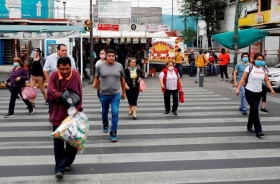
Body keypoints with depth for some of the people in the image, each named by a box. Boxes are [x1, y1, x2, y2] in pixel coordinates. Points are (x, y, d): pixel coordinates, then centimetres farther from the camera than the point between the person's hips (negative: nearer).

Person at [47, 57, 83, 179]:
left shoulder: (76, 74, -6)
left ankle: (67, 162, 32)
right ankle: (60, 168, 8)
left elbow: (79, 93, -7)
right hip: (58, 114, -1)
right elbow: (50, 93, -14)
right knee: (58, 142, 1)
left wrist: (78, 107, -19)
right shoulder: (54, 76, -7)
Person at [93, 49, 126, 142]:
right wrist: (99, 89, 7)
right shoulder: (100, 66, -6)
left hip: (116, 94, 0)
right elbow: (96, 78, 6)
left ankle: (113, 133, 2)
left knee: (115, 113, -6)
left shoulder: (119, 66, -2)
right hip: (104, 94, 1)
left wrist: (124, 92, 10)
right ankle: (105, 125, 47)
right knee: (104, 112, 19)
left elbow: (122, 80, 7)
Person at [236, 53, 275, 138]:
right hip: (249, 92, -5)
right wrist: (238, 89, -13)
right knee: (255, 110, -13)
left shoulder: (264, 70, 5)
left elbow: (266, 80, 9)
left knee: (253, 110, 14)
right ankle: (258, 131, -12)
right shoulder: (249, 68, -9)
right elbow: (243, 79, -8)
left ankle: (249, 126, 33)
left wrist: (271, 89, -4)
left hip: (258, 93, 5)